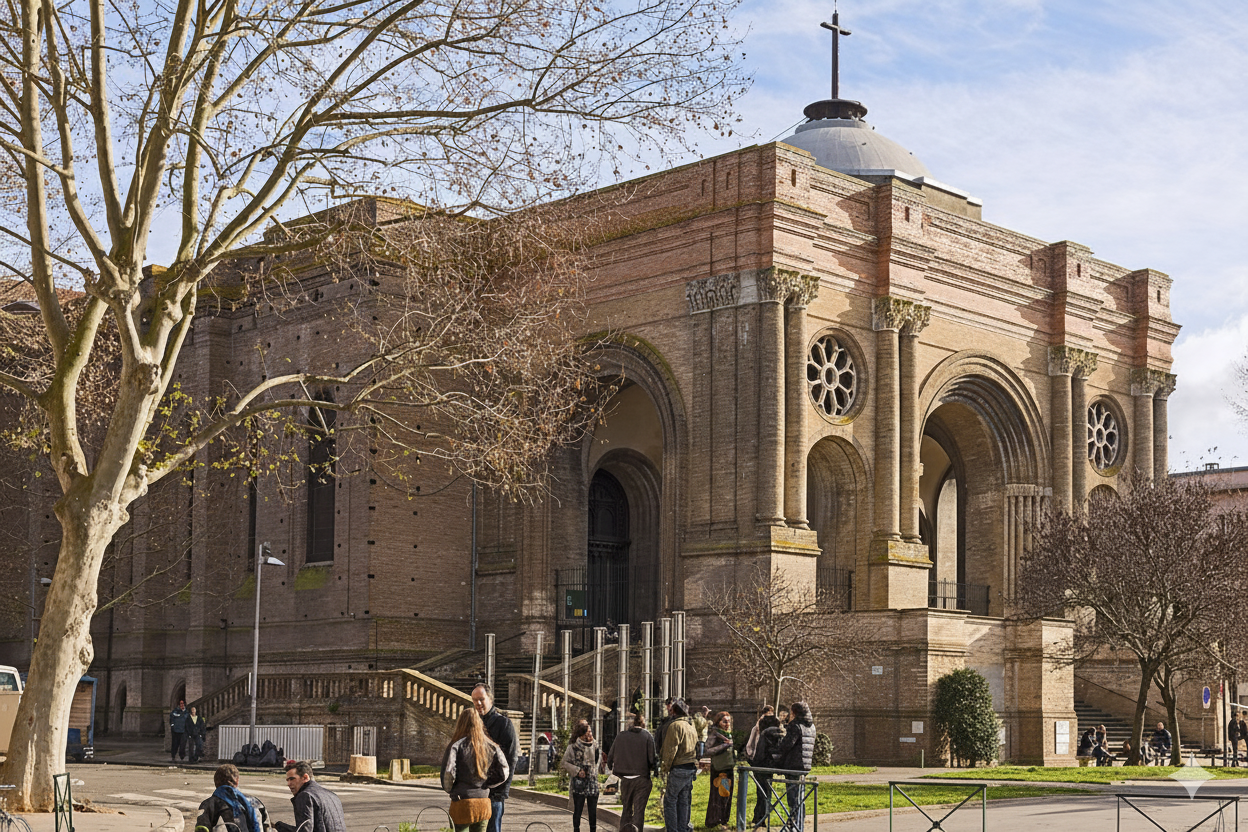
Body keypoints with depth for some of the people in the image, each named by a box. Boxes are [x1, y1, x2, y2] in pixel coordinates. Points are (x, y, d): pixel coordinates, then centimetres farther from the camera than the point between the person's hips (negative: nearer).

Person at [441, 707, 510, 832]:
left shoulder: (456, 745, -8)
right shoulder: (491, 747, 4)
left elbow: (448, 773, -16)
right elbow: (504, 772, 0)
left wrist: (449, 789, 3)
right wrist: (486, 784, 11)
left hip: (462, 803, -4)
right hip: (484, 803, 4)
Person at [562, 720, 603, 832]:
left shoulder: (594, 744, 6)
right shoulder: (573, 746, -8)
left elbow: (599, 756, 24)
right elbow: (565, 762, -5)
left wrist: (596, 768, 10)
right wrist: (577, 771, -14)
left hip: (592, 780, 4)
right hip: (578, 782, -4)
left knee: (593, 809, 7)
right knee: (578, 809, 1)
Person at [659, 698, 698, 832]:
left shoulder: (675, 725, -12)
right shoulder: (691, 726, 16)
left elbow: (671, 749, -15)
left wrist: (666, 767, -5)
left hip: (679, 768, -8)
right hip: (691, 768, 8)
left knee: (670, 800, -2)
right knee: (684, 801, 13)